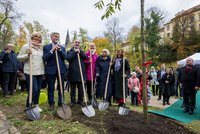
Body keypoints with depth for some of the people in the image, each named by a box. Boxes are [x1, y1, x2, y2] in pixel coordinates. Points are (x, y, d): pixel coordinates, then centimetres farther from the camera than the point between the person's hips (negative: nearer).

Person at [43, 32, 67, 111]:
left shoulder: (62, 47, 13)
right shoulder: (46, 47, 4)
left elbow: (65, 57, -1)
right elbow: (44, 58, -8)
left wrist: (59, 49, -10)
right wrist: (52, 50, -15)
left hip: (61, 69, 2)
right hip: (51, 70, -2)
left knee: (61, 88, 9)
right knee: (51, 88, 6)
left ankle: (61, 103, 23)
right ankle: (51, 104, 21)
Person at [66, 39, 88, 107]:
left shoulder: (81, 51, 16)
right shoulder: (70, 51, 7)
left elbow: (86, 57, -2)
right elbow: (68, 58, -13)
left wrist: (80, 52, -11)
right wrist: (75, 52, -11)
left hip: (81, 73, 3)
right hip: (73, 72, -2)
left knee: (81, 88, 8)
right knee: (73, 89, 8)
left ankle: (80, 100, 22)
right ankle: (73, 101, 21)